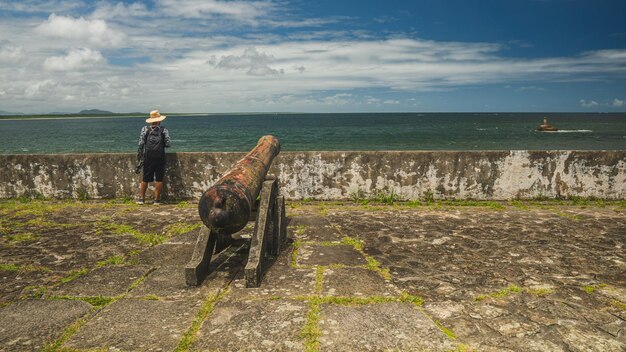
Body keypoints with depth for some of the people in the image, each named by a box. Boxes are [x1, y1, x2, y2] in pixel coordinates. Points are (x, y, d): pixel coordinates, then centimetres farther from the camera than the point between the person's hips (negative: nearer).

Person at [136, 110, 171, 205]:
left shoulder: (145, 129, 4)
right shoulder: (164, 130, 2)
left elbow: (141, 143, 0)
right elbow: (168, 144, -2)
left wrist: (139, 157, 3)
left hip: (148, 158, 2)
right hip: (160, 158, -1)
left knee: (145, 179, 10)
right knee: (159, 179, 4)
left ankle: (141, 198, 15)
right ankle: (157, 199, 6)